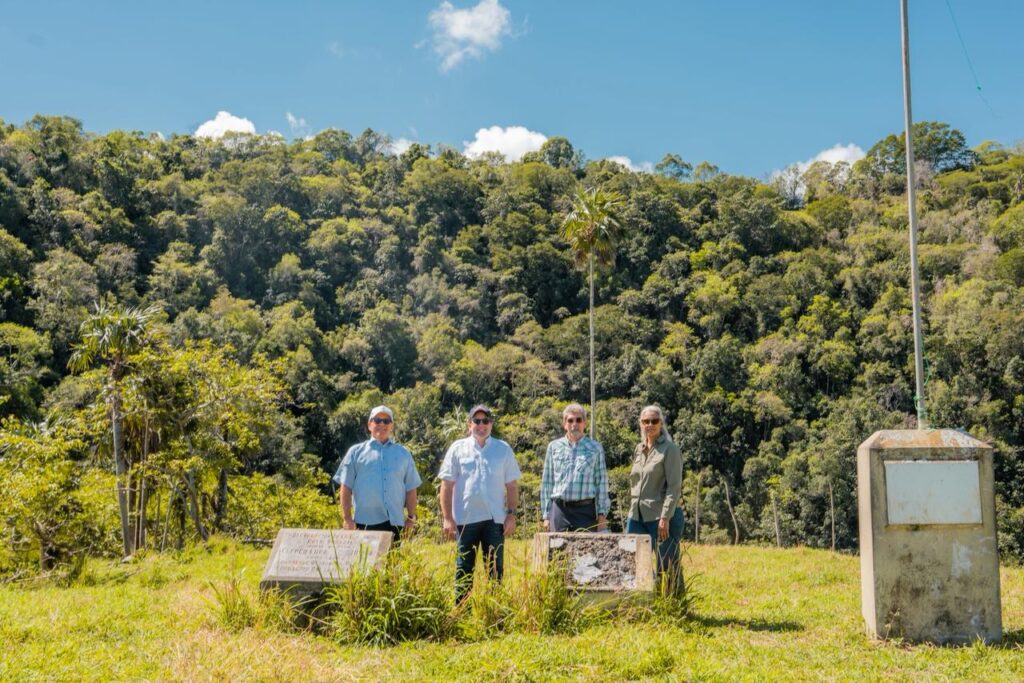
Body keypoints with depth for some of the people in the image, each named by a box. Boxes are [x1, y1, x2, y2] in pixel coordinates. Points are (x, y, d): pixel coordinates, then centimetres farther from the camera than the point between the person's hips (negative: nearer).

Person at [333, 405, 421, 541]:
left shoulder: (403, 454, 15)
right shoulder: (356, 452, 8)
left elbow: (411, 488, 15)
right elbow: (346, 488, 5)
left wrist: (411, 518, 9)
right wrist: (347, 518, -2)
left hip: (395, 521, 2)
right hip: (365, 522, -2)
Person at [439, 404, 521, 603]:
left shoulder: (503, 449, 6)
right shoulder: (458, 449, 3)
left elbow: (512, 485, 8)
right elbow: (447, 484, 2)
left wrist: (511, 514, -1)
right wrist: (447, 517, -4)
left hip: (495, 519, 1)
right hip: (465, 518, -1)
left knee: (495, 569, 7)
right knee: (463, 570, 5)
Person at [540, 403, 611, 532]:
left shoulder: (595, 448, 7)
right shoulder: (554, 447, 10)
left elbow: (602, 483, 8)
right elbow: (546, 483, 12)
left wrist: (602, 515, 2)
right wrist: (546, 515, 7)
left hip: (585, 511, -1)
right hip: (559, 510, 1)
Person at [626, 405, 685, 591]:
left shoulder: (670, 449, -6)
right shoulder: (639, 449, 14)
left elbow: (674, 487, -12)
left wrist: (665, 518, -18)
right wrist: (633, 510, 15)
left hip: (661, 516, -7)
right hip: (637, 516, 7)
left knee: (668, 567, -1)